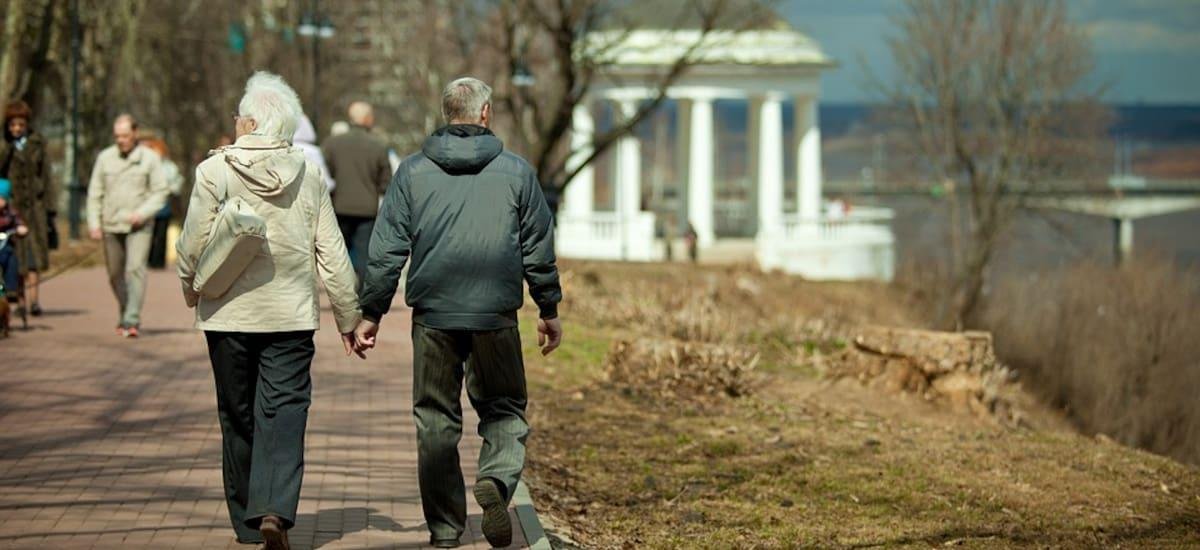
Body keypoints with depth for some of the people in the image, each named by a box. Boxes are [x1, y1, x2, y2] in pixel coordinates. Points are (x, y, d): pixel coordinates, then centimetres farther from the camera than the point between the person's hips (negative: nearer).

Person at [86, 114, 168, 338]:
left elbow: (160, 192, 1)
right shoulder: (105, 157, 7)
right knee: (115, 274, 9)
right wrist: (94, 222, 0)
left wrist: (143, 213, -14)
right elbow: (95, 193, 10)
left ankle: (132, 321, -20)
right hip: (111, 226, 3)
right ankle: (124, 315, 26)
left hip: (139, 226, -3)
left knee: (136, 268, -16)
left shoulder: (149, 158, 1)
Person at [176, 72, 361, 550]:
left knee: (238, 418, 11)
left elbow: (194, 244, -7)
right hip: (291, 314, 1)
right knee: (284, 412, -2)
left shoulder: (215, 171, -8)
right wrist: (348, 316, 10)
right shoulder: (308, 176, 0)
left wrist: (191, 290, 13)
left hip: (228, 314, -1)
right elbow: (332, 256, 2)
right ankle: (275, 510, -21)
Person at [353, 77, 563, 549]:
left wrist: (371, 314, 8)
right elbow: (539, 250, 6)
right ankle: (496, 480, -16)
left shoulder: (413, 172, 3)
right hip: (496, 316, -1)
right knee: (504, 408, 12)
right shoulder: (515, 171, 3)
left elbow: (386, 251, 1)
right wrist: (549, 309, 17)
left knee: (435, 419, 9)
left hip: (433, 317, 1)